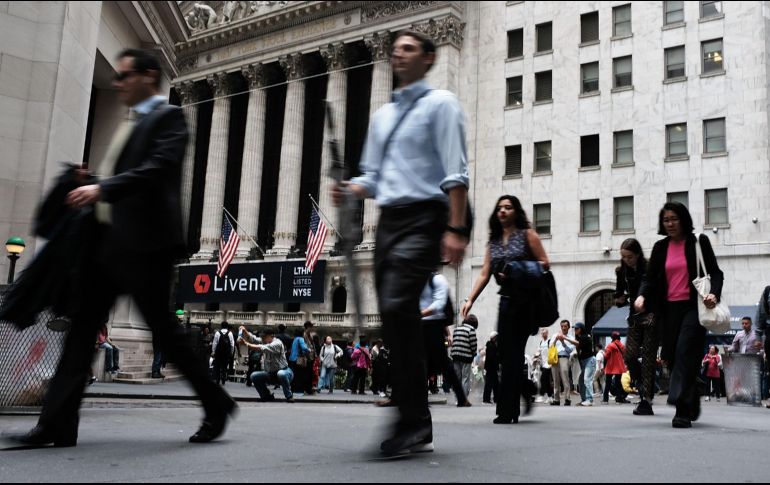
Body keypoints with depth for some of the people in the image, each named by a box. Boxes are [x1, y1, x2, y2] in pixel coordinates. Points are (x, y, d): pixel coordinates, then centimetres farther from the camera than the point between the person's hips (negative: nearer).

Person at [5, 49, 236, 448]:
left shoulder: (168, 117, -3)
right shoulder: (132, 124, 23)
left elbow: (159, 169, -18)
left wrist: (102, 188, -25)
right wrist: (89, 182, 7)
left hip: (144, 240, -9)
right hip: (109, 238, 9)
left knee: (162, 329, -4)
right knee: (82, 325, 3)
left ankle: (216, 404, 12)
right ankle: (58, 423, 6)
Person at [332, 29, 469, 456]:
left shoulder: (440, 104, 2)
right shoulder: (382, 115, 23)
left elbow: (455, 173, -8)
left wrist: (456, 230, -18)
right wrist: (349, 191, 2)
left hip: (423, 218, -7)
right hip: (388, 221, 8)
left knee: (397, 308, -25)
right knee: (394, 318, 4)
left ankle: (412, 421, -18)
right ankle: (418, 428, 11)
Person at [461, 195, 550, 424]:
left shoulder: (527, 235, 3)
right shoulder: (493, 241, 15)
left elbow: (543, 263, -2)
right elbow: (484, 274, 7)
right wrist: (470, 300, -5)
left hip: (526, 300, -5)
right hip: (507, 300, 5)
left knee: (512, 353, -7)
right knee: (506, 352, 1)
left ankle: (507, 411, -2)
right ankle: (525, 389, 26)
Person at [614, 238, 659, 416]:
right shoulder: (622, 272, 7)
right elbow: (619, 297, 15)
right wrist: (620, 300, -6)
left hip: (651, 316, -4)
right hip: (635, 317, 4)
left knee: (648, 357, -6)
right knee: (629, 355, -8)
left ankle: (647, 401, -3)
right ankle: (647, 388, 16)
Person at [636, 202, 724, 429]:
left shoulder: (699, 242, 2)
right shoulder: (660, 247, 12)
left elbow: (715, 273, 1)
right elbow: (650, 278, 9)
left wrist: (714, 293, -18)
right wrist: (642, 296, -11)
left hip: (693, 307, -4)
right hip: (669, 309, 4)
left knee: (684, 353, -17)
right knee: (672, 357, 4)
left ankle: (683, 411, -19)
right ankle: (692, 405, 21)